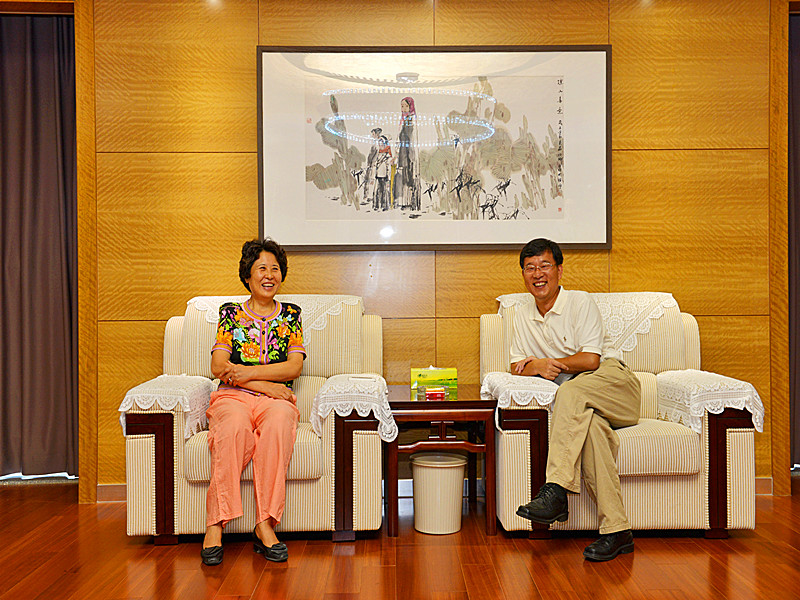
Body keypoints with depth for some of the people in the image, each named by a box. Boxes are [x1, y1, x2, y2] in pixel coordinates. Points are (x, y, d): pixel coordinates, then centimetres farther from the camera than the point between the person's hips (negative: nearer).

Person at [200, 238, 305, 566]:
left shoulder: (291, 315, 18)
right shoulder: (230, 313, 15)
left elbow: (294, 367, 5)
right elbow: (218, 367, 3)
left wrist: (249, 372, -9)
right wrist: (265, 383, -9)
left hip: (276, 398, 1)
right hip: (231, 396, 0)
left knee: (279, 420, -36)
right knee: (235, 426, -37)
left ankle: (265, 525, -37)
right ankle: (215, 524, -35)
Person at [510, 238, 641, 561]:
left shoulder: (580, 302, 1)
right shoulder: (523, 316, 18)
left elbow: (591, 359, -7)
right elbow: (517, 366, 15)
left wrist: (547, 363, -2)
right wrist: (538, 368, -7)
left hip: (614, 380, -3)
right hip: (581, 406, 3)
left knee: (570, 392, -36)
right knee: (590, 427, -33)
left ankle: (555, 490, -43)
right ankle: (616, 530, -37)